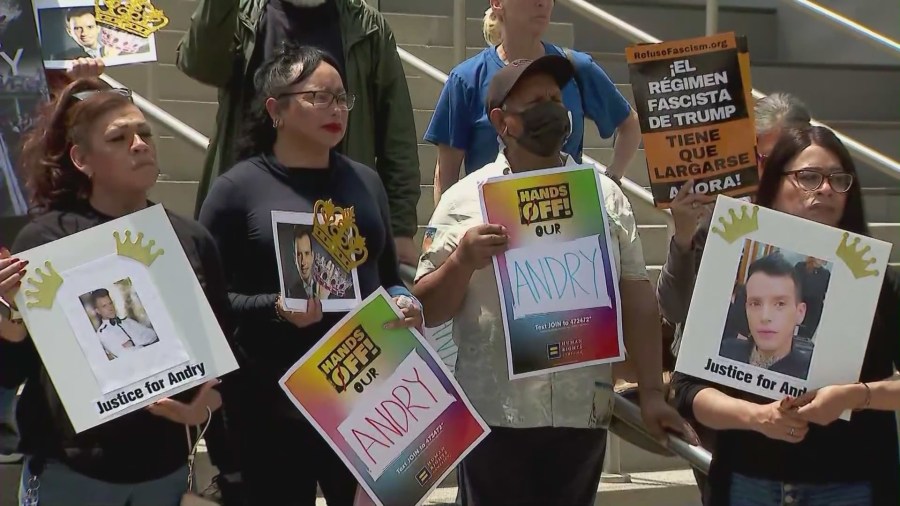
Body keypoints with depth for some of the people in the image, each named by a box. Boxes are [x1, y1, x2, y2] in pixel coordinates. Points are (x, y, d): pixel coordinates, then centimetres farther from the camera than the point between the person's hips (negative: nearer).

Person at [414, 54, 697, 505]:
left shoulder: (604, 194, 8)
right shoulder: (465, 200, 1)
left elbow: (636, 299, 7)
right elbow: (426, 311, 1)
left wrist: (651, 392, 2)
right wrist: (462, 262, -16)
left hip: (583, 414, 2)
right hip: (494, 417, -2)